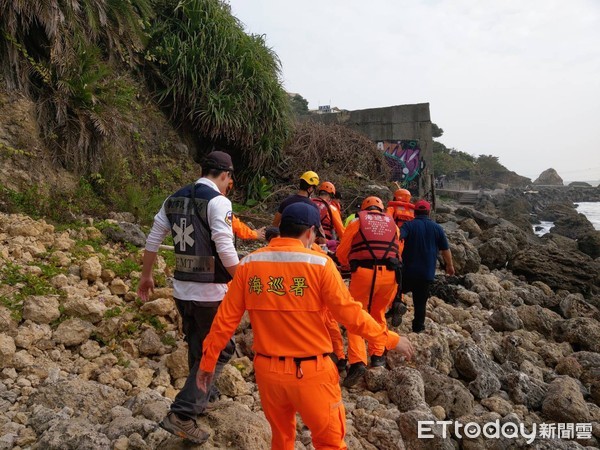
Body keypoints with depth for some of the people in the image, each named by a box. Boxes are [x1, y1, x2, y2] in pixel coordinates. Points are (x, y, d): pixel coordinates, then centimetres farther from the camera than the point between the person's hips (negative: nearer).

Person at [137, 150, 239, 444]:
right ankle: (181, 414, 1)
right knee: (219, 351, 7)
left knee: (197, 349, 24)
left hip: (181, 290, 7)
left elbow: (153, 240, 12)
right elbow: (226, 250, -21)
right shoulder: (218, 202, -14)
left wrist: (146, 276, 22)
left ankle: (199, 399, 42)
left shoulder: (174, 199, 8)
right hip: (210, 293, -7)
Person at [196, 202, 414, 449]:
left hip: (267, 369, 4)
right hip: (310, 371, -4)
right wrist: (390, 339, 4)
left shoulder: (249, 263, -3)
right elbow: (350, 313, -10)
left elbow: (226, 318, 1)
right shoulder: (319, 263, -12)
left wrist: (208, 360, 12)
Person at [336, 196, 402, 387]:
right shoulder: (392, 224, 19)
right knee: (378, 315, 23)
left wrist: (352, 264, 32)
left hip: (363, 273, -3)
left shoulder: (357, 222, 11)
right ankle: (377, 355, 25)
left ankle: (357, 361, -7)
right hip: (389, 274, 3)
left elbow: (341, 253, 12)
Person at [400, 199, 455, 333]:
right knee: (421, 301, 11)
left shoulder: (408, 225, -4)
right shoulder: (437, 228, 5)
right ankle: (418, 327, 16)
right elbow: (445, 249, 11)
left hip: (408, 270, -2)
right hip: (427, 273, 2)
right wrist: (450, 265, 22)